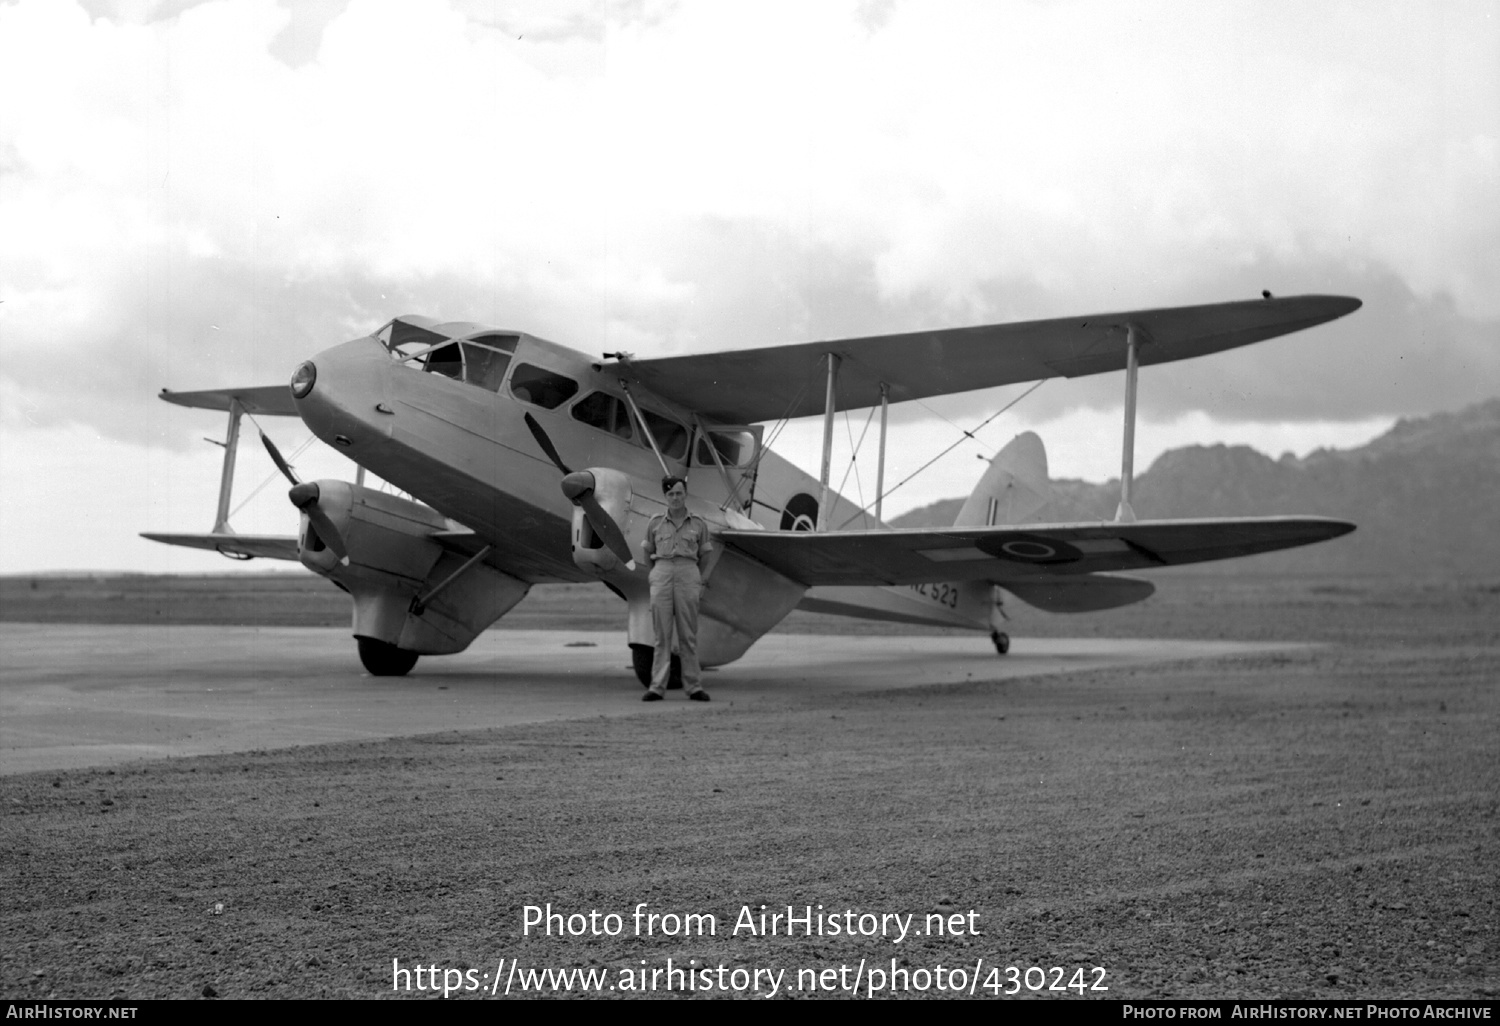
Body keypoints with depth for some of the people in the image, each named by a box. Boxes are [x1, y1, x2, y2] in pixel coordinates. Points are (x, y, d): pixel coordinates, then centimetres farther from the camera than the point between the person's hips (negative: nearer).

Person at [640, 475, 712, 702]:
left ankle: (694, 686, 4)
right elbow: (649, 553, 20)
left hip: (688, 575, 0)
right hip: (662, 575, 1)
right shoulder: (655, 523, 8)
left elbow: (704, 557, 16)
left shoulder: (699, 524, 7)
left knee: (688, 635, 1)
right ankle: (657, 687, -1)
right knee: (662, 634, 0)